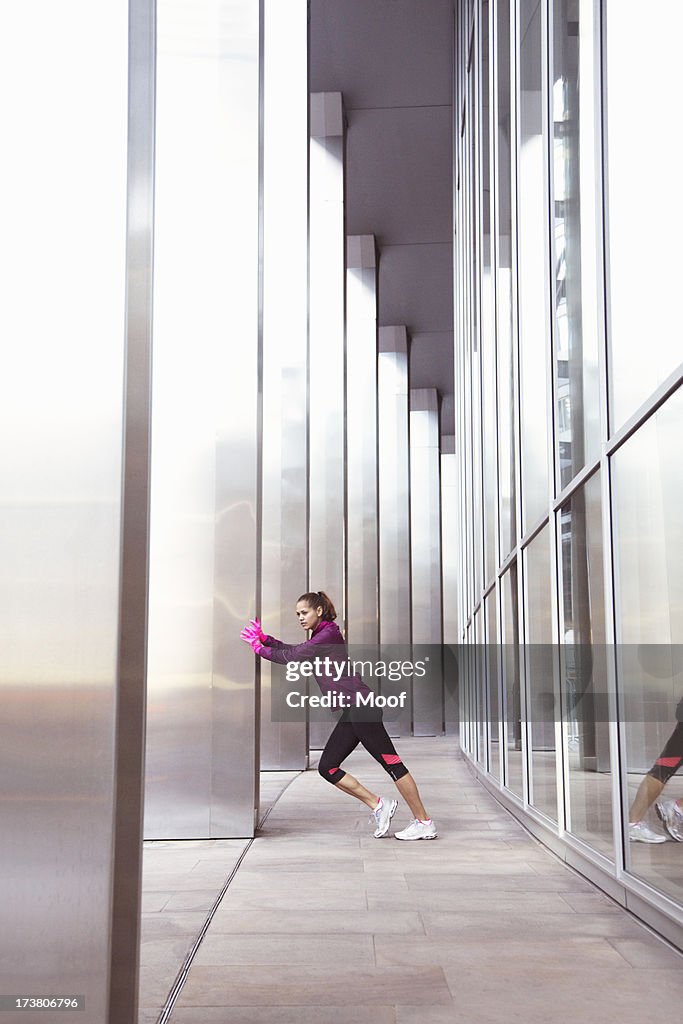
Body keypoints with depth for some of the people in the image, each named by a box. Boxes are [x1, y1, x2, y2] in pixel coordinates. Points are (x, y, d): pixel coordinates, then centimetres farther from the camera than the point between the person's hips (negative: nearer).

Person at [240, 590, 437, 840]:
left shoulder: (329, 634, -9)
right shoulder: (320, 637, 21)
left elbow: (294, 657, -12)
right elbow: (292, 650, 23)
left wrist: (261, 650, -2)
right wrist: (264, 639, 12)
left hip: (360, 705, -10)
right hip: (352, 711, 10)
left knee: (392, 764, -6)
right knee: (327, 768, 7)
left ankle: (424, 823, -1)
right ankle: (378, 805, 11)